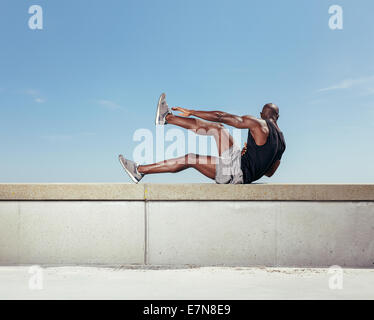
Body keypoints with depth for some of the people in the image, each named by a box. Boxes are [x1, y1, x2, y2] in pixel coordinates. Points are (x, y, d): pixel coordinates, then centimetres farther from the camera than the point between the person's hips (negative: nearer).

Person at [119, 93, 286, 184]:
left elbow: (221, 116, -7)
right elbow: (270, 172, 22)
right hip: (243, 178, 8)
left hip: (236, 168, -8)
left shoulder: (260, 124, -8)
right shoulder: (282, 141, 15)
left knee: (217, 127, -5)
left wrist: (191, 112, 1)